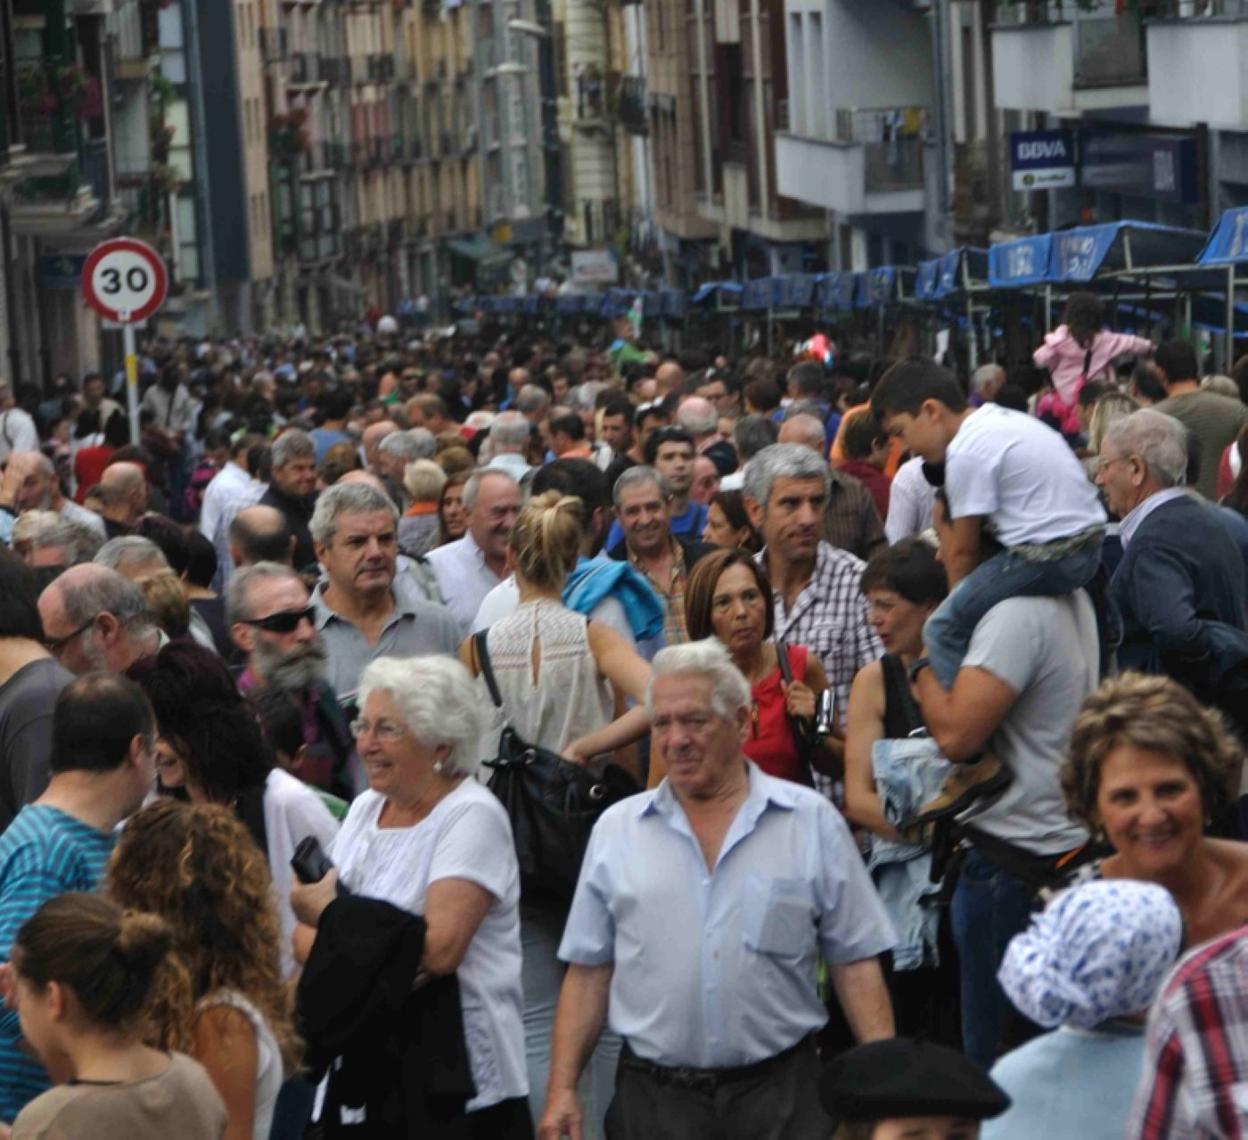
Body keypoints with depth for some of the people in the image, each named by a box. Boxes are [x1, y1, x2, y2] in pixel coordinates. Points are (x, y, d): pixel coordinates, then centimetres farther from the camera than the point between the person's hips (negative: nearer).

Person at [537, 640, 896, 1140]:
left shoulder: (812, 822, 3)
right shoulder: (616, 829, 7)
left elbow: (854, 965, 3)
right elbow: (587, 971, 9)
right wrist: (562, 1090, 2)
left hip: (780, 1097, -1)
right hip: (652, 1095, 1)